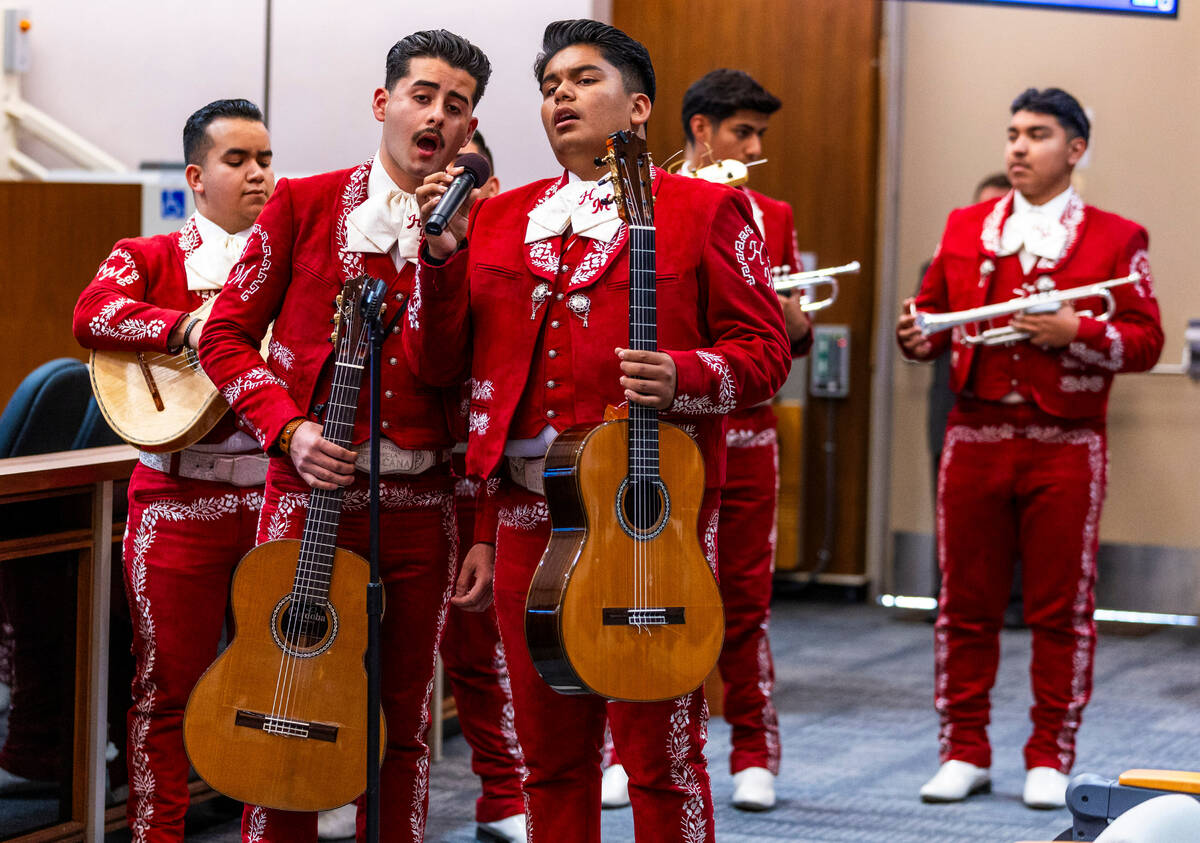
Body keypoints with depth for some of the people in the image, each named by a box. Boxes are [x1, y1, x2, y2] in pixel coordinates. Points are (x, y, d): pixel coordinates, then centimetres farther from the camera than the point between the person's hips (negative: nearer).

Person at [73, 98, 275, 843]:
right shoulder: (150, 257, 5)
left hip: (282, 491, 3)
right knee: (170, 684, 1)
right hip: (181, 497, -2)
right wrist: (187, 328, -26)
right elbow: (92, 314, -14)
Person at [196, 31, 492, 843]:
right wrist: (288, 427, -12)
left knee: (404, 725, 9)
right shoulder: (305, 204, 1)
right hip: (312, 493, -1)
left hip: (421, 507, 1)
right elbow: (227, 335, 4)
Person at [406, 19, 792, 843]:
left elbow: (766, 352, 0)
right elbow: (437, 359, 12)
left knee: (660, 753, -2)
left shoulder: (707, 210, 4)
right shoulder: (498, 217, 17)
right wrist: (442, 251, -2)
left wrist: (680, 377, -19)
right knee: (551, 752, 11)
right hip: (527, 511, 5)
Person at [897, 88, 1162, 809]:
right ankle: (964, 753, 15)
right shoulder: (965, 228, 12)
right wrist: (918, 335, -9)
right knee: (966, 604, 5)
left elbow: (1146, 341, -3)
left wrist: (1074, 331, -17)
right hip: (977, 435, 3)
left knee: (1062, 608, 2)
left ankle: (1051, 759, 12)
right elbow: (934, 312, 13)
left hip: (1066, 445, -3)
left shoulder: (1115, 239, 2)